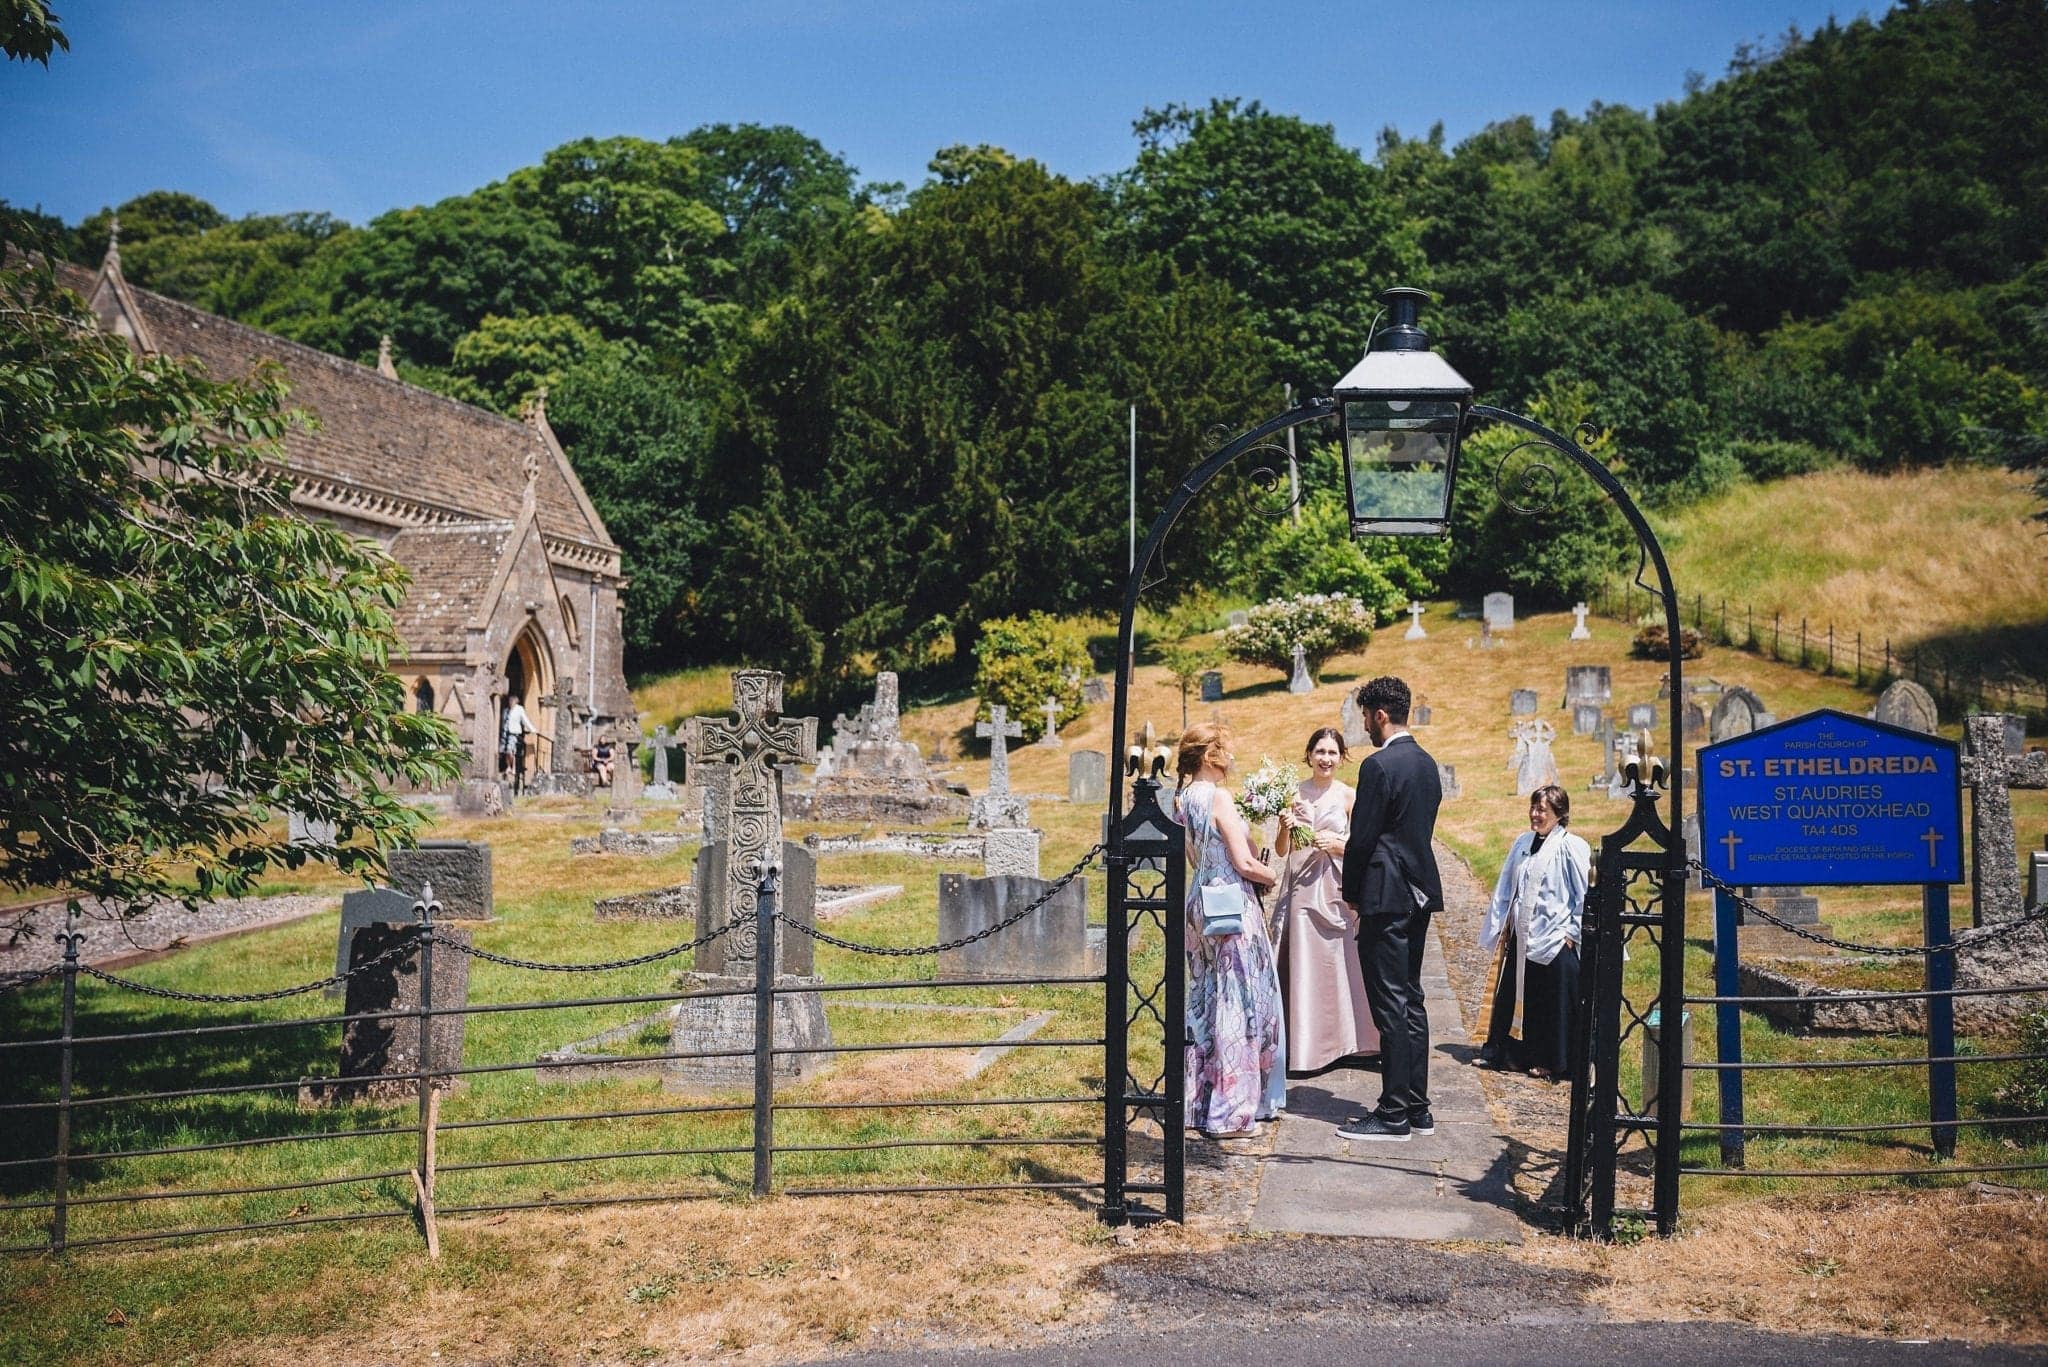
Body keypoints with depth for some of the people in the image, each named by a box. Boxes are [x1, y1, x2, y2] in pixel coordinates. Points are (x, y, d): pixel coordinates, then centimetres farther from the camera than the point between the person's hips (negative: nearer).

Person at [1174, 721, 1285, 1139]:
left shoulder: (1183, 800, 9)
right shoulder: (1219, 797, -16)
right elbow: (1245, 864, -16)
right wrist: (1272, 877, 3)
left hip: (1201, 904, 8)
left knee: (1206, 1001, 14)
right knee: (1237, 1003, -2)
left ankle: (1201, 1102, 21)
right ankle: (1230, 1112, 2)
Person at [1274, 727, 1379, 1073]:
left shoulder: (1348, 796, 2)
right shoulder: (1293, 792, 6)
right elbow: (1281, 850, 8)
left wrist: (1337, 843, -14)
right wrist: (1286, 828, -12)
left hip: (1336, 888, -1)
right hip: (1301, 887, 1)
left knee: (1339, 962, 1)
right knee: (1303, 964, 0)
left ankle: (1341, 1039, 15)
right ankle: (1305, 1046, 6)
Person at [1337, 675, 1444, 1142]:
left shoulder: (1378, 766, -15)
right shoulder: (1428, 764, 13)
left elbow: (1362, 838, -15)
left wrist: (1352, 893, -2)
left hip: (1386, 897, -9)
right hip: (1420, 892, 9)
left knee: (1391, 1004, -5)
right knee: (1410, 1000, 14)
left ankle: (1394, 1113, -1)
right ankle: (1417, 1108, 19)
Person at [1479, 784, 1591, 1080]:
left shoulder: (1572, 847, -9)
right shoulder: (1522, 843, 9)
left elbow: (1585, 895, -8)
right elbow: (1506, 887, 16)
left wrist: (1571, 932, -9)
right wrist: (1502, 927, 12)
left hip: (1555, 941, -6)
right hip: (1521, 938, 6)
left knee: (1554, 1003, 2)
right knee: (1513, 996, 13)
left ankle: (1551, 1061, 13)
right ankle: (1512, 1053, 26)